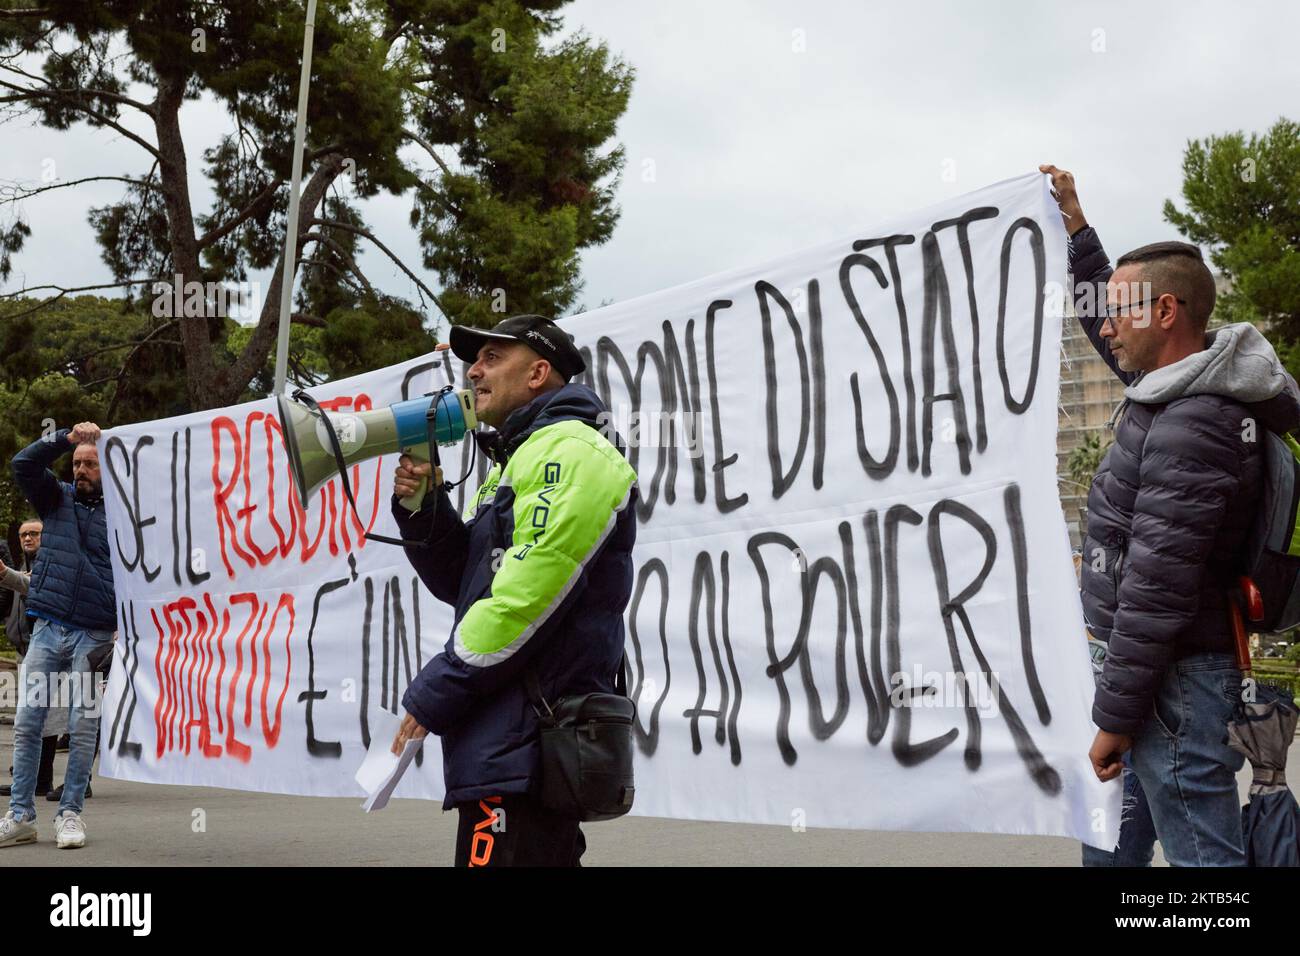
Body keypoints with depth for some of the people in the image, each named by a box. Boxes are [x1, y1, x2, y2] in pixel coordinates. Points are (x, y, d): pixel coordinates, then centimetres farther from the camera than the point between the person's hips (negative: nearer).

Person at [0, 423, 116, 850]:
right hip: (47, 628, 3)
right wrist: (66, 438, -12)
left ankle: (70, 814, 8)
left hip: (95, 636, -3)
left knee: (83, 726, -1)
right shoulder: (57, 498, 11)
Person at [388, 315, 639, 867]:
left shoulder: (568, 449, -9)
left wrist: (432, 697, -13)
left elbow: (529, 596, -19)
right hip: (514, 737, 10)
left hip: (527, 743, -10)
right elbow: (463, 581, 22)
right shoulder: (517, 461, 24)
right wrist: (422, 509, 4)